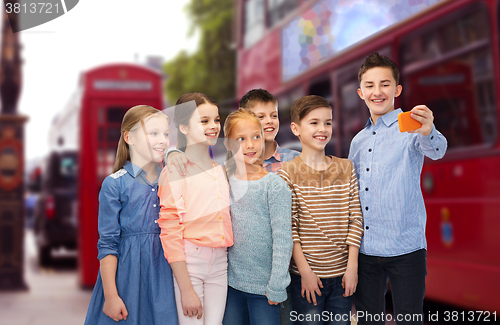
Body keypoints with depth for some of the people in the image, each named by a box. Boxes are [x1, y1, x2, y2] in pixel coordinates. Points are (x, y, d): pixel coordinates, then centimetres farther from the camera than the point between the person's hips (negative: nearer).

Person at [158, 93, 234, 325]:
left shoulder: (220, 171, 12)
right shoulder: (175, 171, -8)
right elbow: (170, 233, -12)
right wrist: (186, 289, -14)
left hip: (219, 263, 6)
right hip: (188, 263, -6)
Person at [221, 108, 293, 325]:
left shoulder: (274, 186, -10)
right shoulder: (223, 182, 3)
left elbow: (283, 239, -12)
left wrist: (276, 286, -13)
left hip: (264, 286, -4)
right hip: (232, 282, 4)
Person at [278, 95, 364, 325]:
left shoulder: (345, 168, 6)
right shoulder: (289, 172, -5)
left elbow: (355, 220, 4)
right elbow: (289, 228, -8)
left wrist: (352, 266, -2)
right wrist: (304, 271, -11)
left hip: (342, 273, 3)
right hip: (307, 275, -3)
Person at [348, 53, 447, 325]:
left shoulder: (410, 127, -4)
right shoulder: (358, 141, 13)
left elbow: (436, 150, -26)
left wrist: (428, 133, -49)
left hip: (406, 248, -5)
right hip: (364, 250, 5)